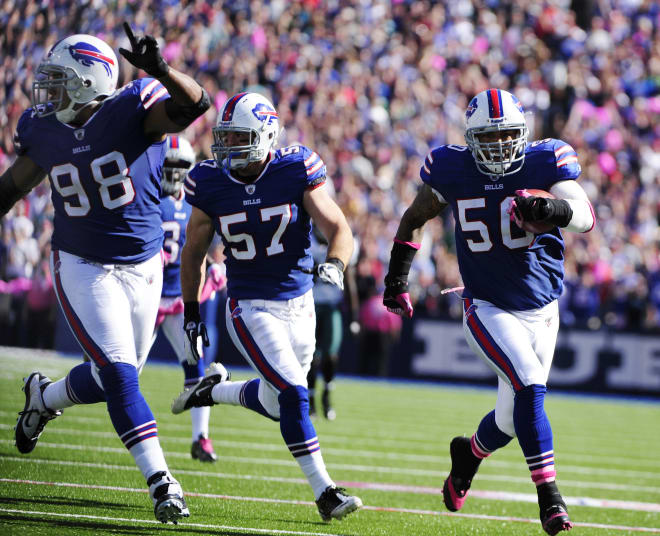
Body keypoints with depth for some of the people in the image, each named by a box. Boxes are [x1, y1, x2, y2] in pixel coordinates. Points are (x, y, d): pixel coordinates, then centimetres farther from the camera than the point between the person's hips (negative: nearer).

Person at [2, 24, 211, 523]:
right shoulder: (44, 129, -4)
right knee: (120, 375, -13)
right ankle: (160, 480, -8)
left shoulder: (133, 108, -16)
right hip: (81, 267, 0)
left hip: (141, 267, 0)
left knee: (114, 377, 11)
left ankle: (43, 397, 42)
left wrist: (161, 71, -51)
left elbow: (195, 105, -34)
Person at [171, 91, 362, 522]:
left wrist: (334, 264, -32)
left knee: (276, 403, 13)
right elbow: (194, 252, 7)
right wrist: (191, 313, 8)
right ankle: (324, 492, -9)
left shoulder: (296, 172, -12)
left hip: (299, 304, 2)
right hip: (251, 308, -2)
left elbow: (339, 230, -11)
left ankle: (214, 391, 42)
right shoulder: (211, 185, -8)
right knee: (293, 395, -17)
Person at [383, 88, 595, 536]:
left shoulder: (545, 162, -10)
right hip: (487, 309, -2)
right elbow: (415, 218, 11)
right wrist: (397, 278, 11)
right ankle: (549, 495, -18)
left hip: (541, 308, 2)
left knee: (513, 417, 11)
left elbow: (585, 217, -23)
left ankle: (469, 453, 45)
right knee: (530, 386, -24)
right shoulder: (452, 171, -6)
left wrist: (552, 209, -44)